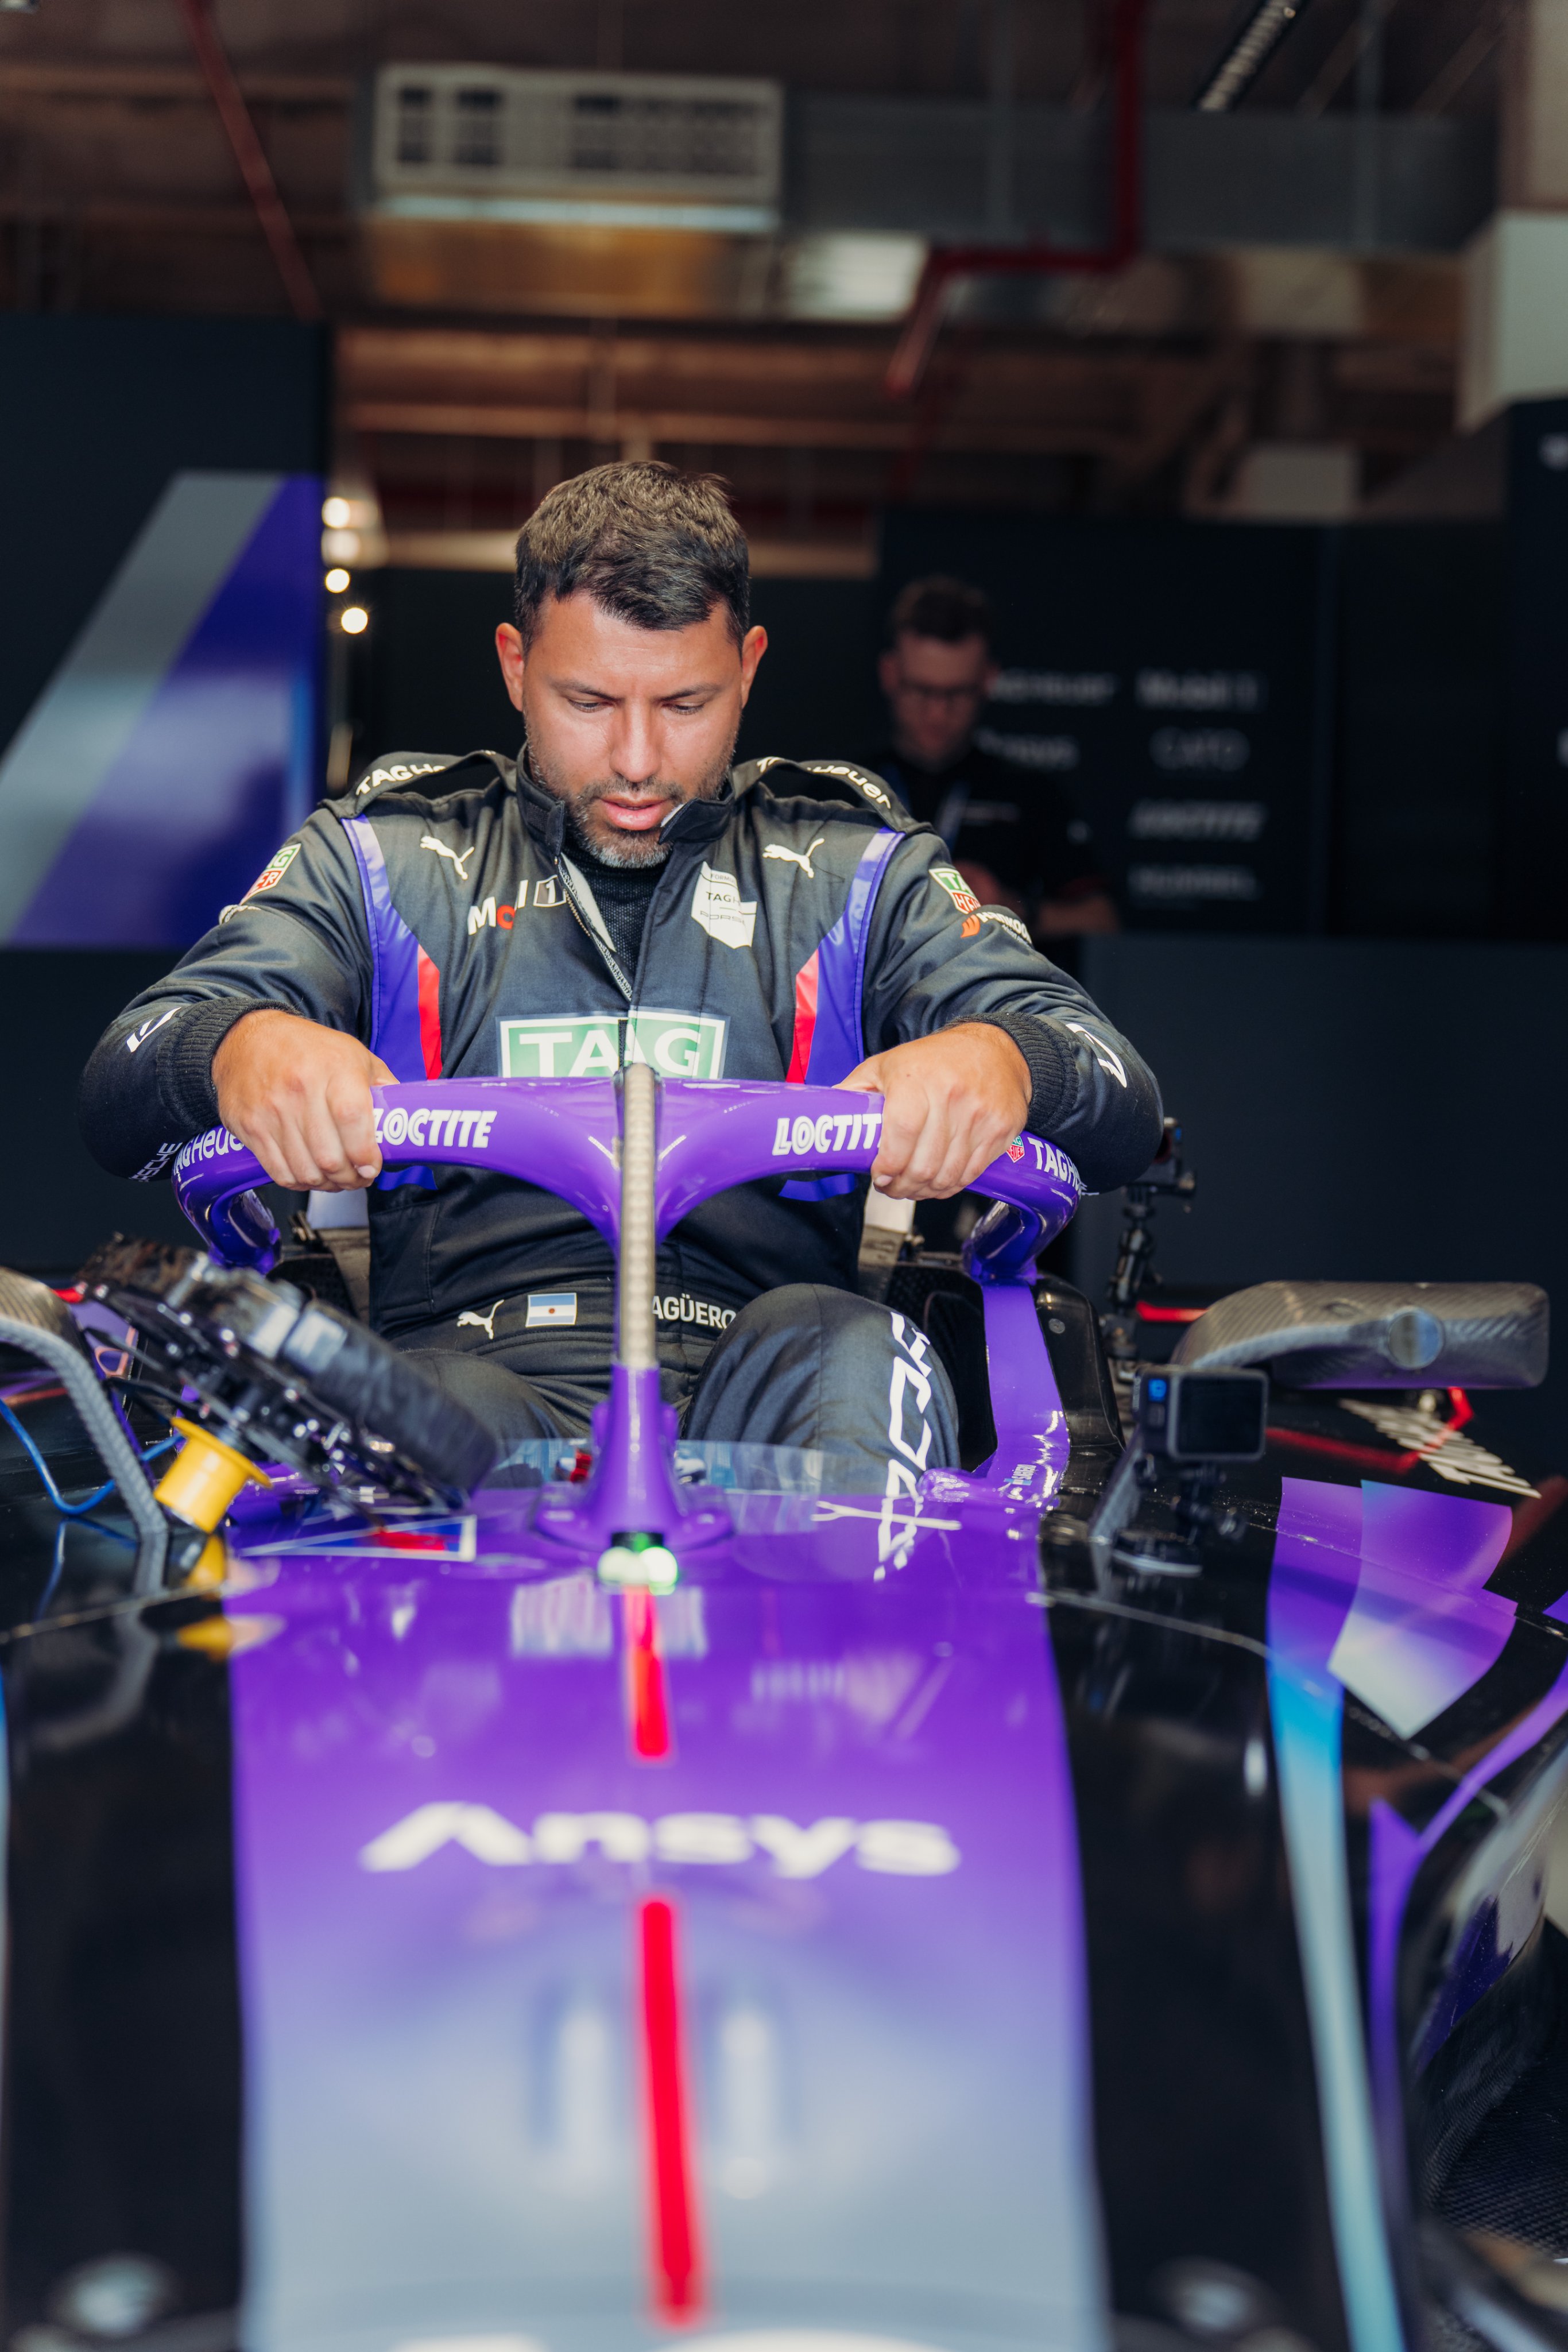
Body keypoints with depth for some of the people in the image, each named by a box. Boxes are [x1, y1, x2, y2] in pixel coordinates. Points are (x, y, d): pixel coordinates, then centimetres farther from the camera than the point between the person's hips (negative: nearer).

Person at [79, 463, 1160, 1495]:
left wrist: (1000, 1058, -20)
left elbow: (1124, 1108, 7)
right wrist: (238, 1047, -20)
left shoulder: (857, 871, 19)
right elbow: (120, 1097, 7)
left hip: (761, 1394, 1)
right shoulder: (383, 858, 19)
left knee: (851, 1349, -33)